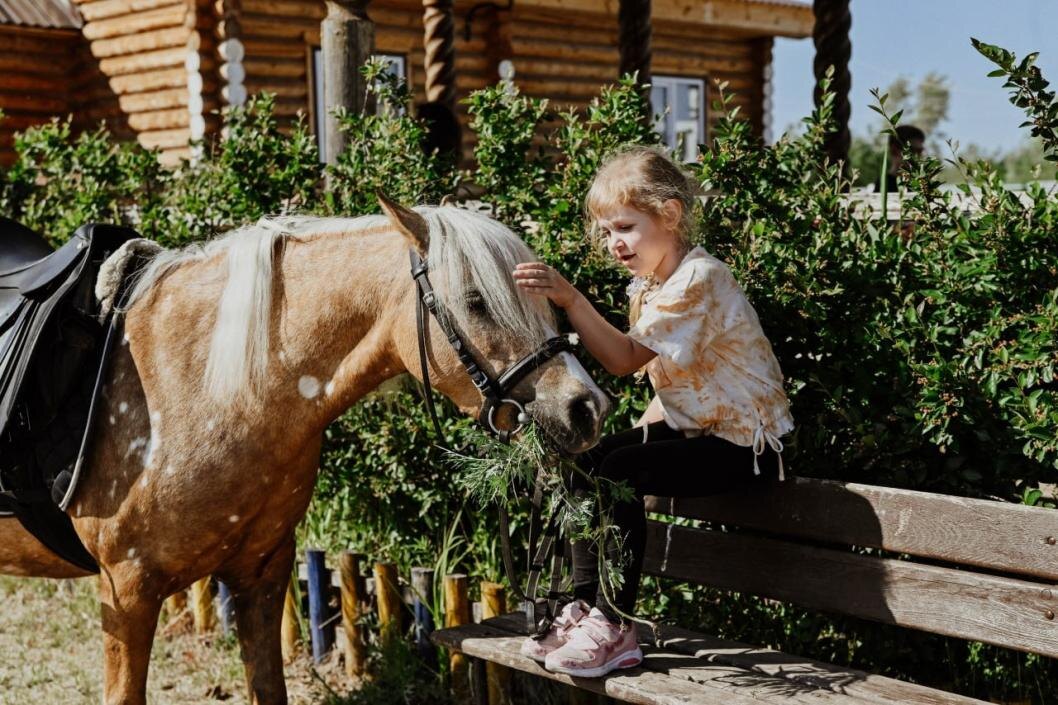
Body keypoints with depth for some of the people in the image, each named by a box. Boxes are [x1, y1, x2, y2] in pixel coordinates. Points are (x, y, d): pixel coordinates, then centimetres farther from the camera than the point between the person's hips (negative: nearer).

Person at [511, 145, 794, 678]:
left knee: (618, 473, -26)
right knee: (584, 464, -4)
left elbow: (625, 359, -29)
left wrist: (570, 299, -30)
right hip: (692, 427, 10)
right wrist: (638, 433, 3)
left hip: (744, 444, -10)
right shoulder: (646, 287, 9)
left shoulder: (698, 279, -21)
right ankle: (586, 604, 0)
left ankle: (615, 628, -18)